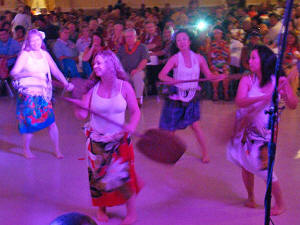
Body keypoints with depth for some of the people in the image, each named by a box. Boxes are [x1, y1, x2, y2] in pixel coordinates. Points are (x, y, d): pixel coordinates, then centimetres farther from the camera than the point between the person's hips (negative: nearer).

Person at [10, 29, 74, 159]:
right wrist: (31, 74, -29)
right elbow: (14, 73, -16)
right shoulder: (25, 54, -6)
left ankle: (57, 150, 15)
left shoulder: (45, 54, 8)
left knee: (51, 121, -1)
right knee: (30, 123, -3)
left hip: (43, 94, 4)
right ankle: (26, 149, 21)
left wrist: (66, 83, -6)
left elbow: (55, 71, 8)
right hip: (28, 94, -4)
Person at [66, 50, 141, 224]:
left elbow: (136, 111, -3)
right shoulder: (92, 88, -2)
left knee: (123, 176, -2)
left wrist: (132, 125, -20)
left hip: (119, 141, -2)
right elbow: (81, 115, -5)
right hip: (96, 141, 2)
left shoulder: (124, 86, -7)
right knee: (99, 177, 9)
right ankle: (101, 209, 33)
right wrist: (78, 100, -21)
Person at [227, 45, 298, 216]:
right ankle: (251, 199, 34)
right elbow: (240, 102, -26)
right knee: (246, 166, 11)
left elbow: (293, 105, -8)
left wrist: (285, 92, -28)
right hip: (246, 128, 2)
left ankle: (280, 204, 17)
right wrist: (264, 97, -39)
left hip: (265, 131, -2)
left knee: (265, 168, -4)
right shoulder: (247, 80, -10)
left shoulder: (278, 80, -9)